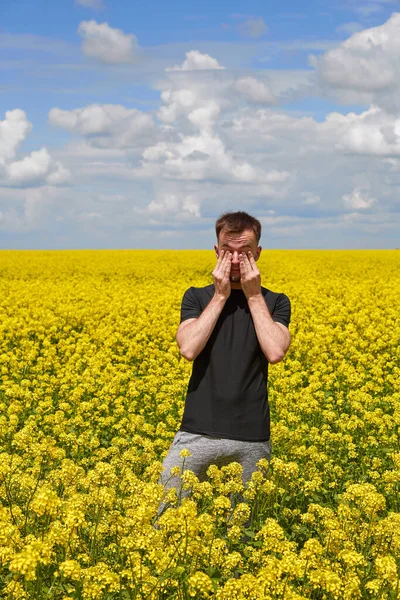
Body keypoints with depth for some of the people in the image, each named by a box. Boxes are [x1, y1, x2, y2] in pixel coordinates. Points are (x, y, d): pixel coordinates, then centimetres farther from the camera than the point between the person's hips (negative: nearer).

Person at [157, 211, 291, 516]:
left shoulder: (275, 302, 6)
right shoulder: (197, 297, 7)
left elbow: (275, 352, -13)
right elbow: (189, 348, -11)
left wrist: (254, 296, -7)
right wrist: (220, 295, -7)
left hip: (252, 435, 0)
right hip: (198, 430, 0)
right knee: (164, 514, -3)